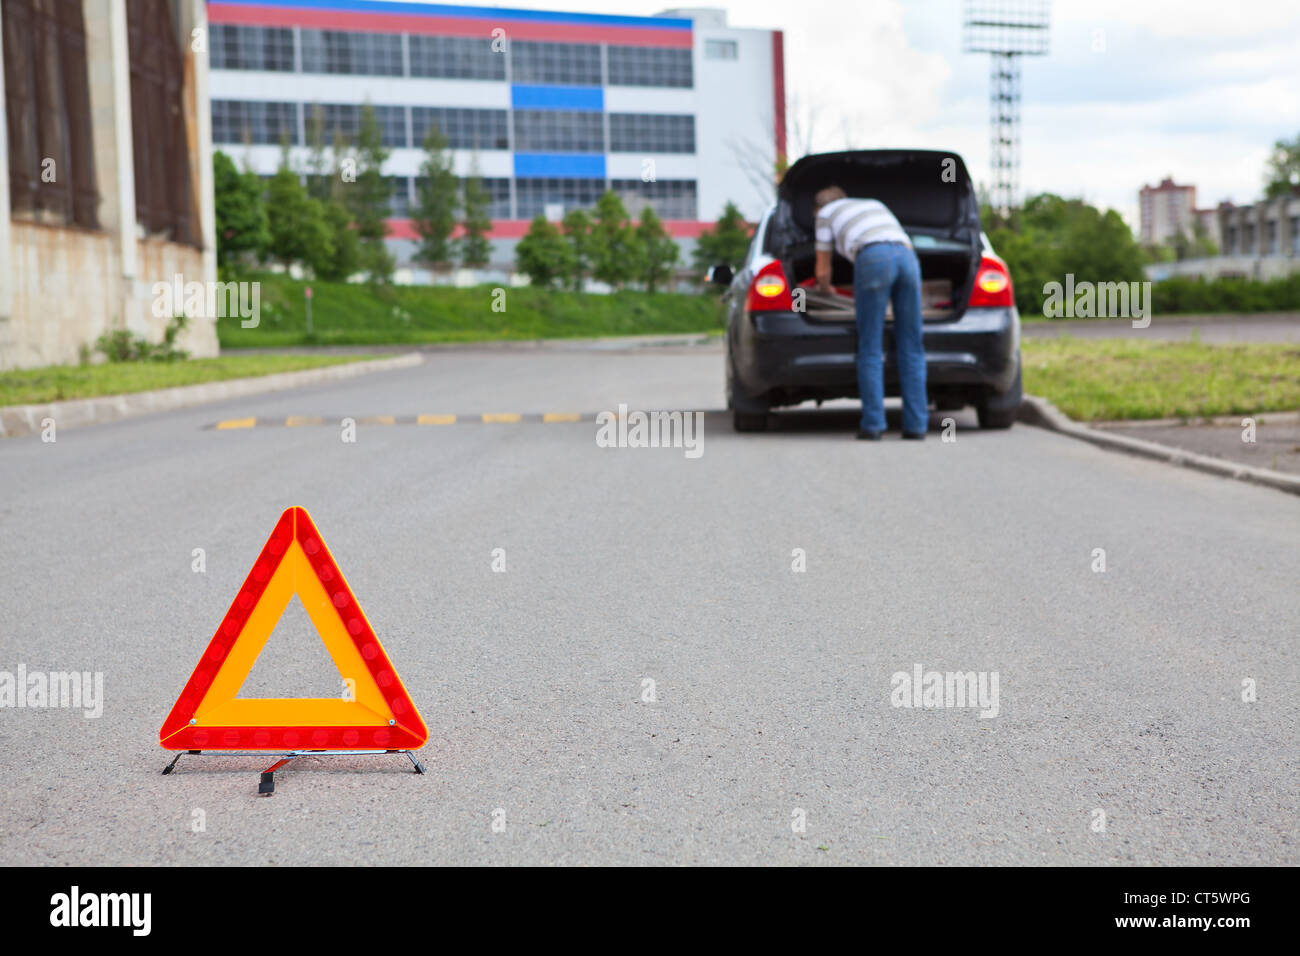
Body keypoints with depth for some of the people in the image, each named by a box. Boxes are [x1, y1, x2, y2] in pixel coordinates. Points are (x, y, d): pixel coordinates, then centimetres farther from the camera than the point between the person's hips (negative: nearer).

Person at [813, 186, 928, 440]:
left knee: (870, 349, 1)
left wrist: (825, 290, 52)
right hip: (907, 255, 4)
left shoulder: (826, 212, 27)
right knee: (911, 349, 6)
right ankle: (916, 425, 2)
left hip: (873, 258, -4)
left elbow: (823, 271, 29)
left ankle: (873, 425, -4)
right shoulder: (876, 204, 40)